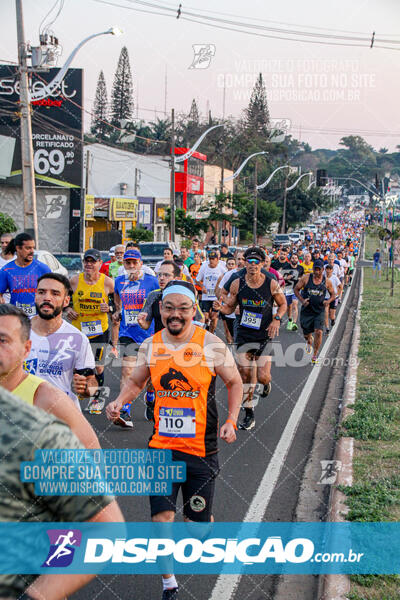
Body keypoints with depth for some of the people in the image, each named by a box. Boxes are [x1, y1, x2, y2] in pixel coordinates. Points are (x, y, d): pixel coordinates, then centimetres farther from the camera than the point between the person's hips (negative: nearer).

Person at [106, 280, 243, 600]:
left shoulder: (211, 344, -9)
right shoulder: (150, 345, 0)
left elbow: (234, 383, 3)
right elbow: (135, 383, 15)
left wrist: (231, 421, -8)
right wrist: (119, 402, -5)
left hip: (201, 448, -2)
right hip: (162, 446, 2)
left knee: (198, 520, 8)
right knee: (162, 517, -4)